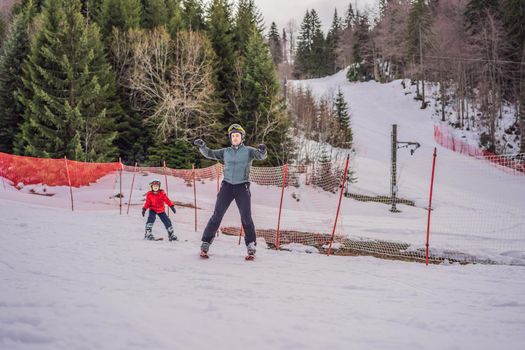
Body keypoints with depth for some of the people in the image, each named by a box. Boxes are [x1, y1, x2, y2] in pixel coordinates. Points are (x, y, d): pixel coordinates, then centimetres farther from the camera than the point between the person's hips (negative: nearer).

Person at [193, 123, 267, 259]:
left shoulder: (248, 151, 3)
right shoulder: (226, 152, 11)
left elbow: (261, 156, -12)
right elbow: (210, 154, 8)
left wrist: (262, 151, -35)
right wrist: (202, 146, -11)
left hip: (242, 187, -2)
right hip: (227, 186, 2)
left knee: (246, 217, -6)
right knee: (217, 216, -2)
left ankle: (251, 246, 4)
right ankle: (205, 244, 2)